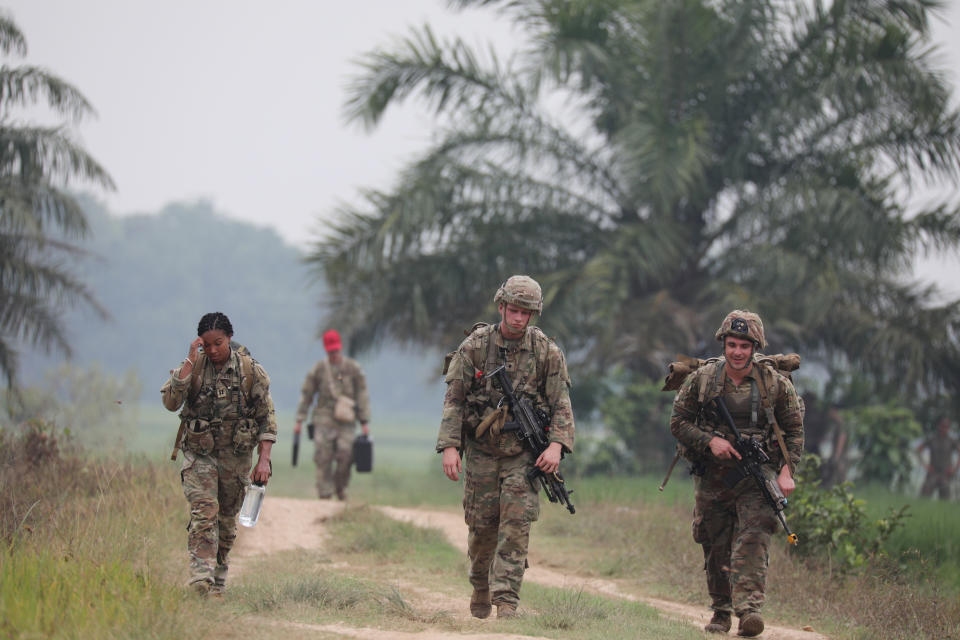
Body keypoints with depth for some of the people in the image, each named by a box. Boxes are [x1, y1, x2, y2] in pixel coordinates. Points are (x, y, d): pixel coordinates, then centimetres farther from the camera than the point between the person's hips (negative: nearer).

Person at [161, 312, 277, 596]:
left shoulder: (251, 371, -3)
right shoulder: (193, 367, -2)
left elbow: (267, 417, 0)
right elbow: (171, 401, -16)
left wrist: (264, 460, -9)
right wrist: (190, 360, -18)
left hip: (236, 456, 1)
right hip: (199, 453, -1)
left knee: (227, 519, 9)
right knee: (204, 511, -19)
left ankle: (218, 580, 22)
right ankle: (201, 574, -28)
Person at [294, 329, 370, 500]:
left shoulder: (353, 368, 4)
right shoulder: (319, 369, 6)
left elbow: (362, 395, 4)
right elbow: (306, 395, 11)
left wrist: (365, 422, -1)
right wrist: (299, 420, 7)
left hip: (346, 421, 0)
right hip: (324, 418, 0)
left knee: (345, 454, -10)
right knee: (323, 457, -7)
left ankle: (340, 486, 14)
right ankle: (325, 494, -2)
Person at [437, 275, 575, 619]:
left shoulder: (547, 352, -1)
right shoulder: (474, 346, -2)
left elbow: (561, 404, -2)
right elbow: (454, 400, -3)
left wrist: (557, 445, -17)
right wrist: (449, 446, -13)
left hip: (524, 453, -1)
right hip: (481, 452, 1)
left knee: (516, 523, -12)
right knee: (481, 526, 6)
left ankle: (507, 600, -13)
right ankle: (481, 586, 31)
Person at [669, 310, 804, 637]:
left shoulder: (776, 383, -1)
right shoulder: (701, 379, -1)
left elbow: (794, 430, 7)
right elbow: (679, 422, 4)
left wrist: (787, 471, -4)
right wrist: (710, 441, -12)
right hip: (712, 475, 2)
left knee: (753, 537, -19)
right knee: (716, 548, 8)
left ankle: (748, 608, -29)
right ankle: (721, 611, 25)